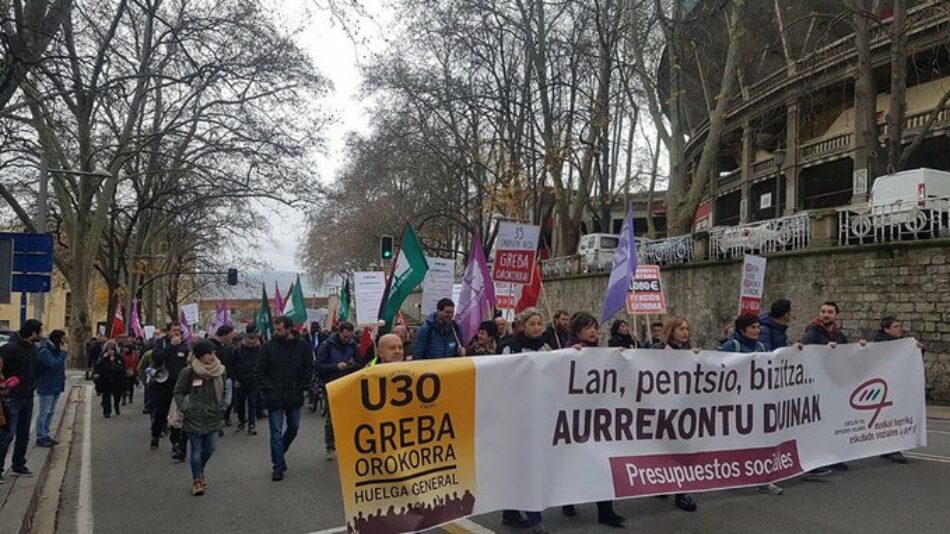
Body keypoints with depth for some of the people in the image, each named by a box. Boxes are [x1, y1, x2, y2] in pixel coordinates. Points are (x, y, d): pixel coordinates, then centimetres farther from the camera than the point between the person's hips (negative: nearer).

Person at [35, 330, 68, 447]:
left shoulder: (56, 350, 11)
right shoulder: (45, 352, -18)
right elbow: (55, 365, -29)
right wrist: (63, 353, -25)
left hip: (56, 387, 9)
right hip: (47, 388, -9)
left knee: (51, 412, 16)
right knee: (44, 412, -2)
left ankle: (46, 435, 25)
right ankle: (40, 438, 6)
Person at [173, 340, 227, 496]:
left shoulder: (220, 371, 0)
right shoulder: (189, 372, -12)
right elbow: (178, 392, 0)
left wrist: (221, 408, 10)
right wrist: (186, 408, -9)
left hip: (213, 417, 4)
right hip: (194, 417, -4)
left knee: (211, 448, 5)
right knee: (197, 450, 1)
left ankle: (200, 470, 34)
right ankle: (197, 480, 17)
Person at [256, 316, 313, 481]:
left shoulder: (302, 346, -2)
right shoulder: (269, 347, -4)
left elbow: (309, 369, 4)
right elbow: (259, 372, 0)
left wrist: (301, 387, -4)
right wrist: (268, 388, -8)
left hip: (294, 397, 2)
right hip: (274, 398, -2)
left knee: (293, 428, 16)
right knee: (276, 433, -1)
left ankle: (278, 455, 39)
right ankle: (278, 466, 7)